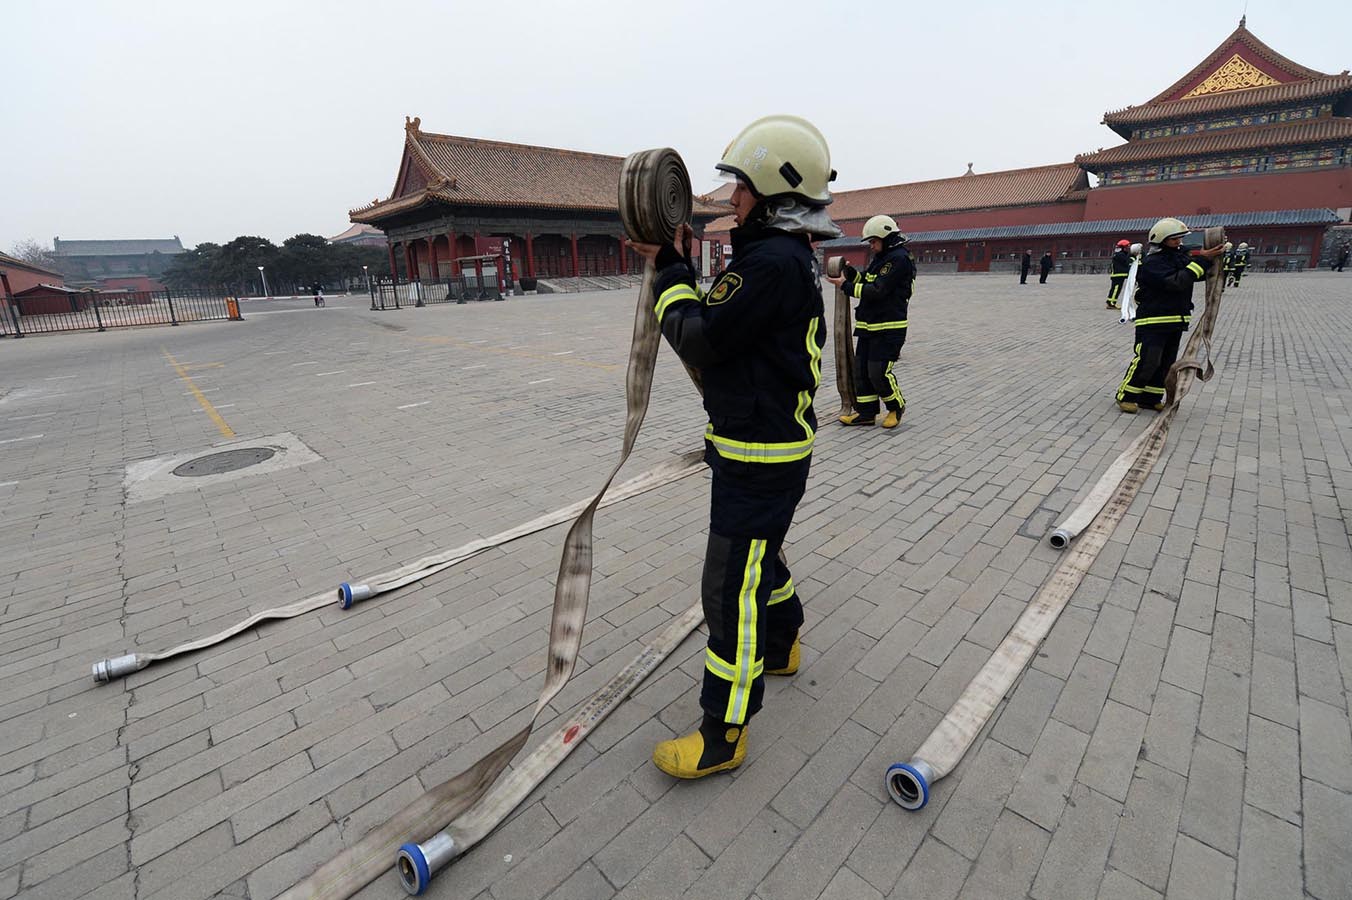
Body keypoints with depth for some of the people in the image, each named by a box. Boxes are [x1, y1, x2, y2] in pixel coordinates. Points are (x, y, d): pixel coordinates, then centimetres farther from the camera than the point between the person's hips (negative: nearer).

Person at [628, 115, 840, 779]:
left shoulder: (773, 262, -21)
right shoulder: (786, 257, 12)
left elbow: (700, 341, -20)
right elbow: (719, 329, 14)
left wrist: (671, 276, -4)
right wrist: (675, 269, 8)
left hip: (760, 460, -10)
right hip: (765, 450, 10)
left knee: (732, 590, -1)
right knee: (759, 556, 27)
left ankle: (723, 735, 17)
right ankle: (782, 648, 51)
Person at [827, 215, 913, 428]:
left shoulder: (899, 259, -12)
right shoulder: (879, 258, 18)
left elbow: (877, 290, -19)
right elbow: (866, 283, 21)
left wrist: (845, 286, -16)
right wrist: (850, 272, 4)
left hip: (889, 328, -9)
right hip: (868, 326, 9)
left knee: (878, 372, -8)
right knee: (861, 370, 7)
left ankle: (897, 407, 16)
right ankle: (865, 412, 16)